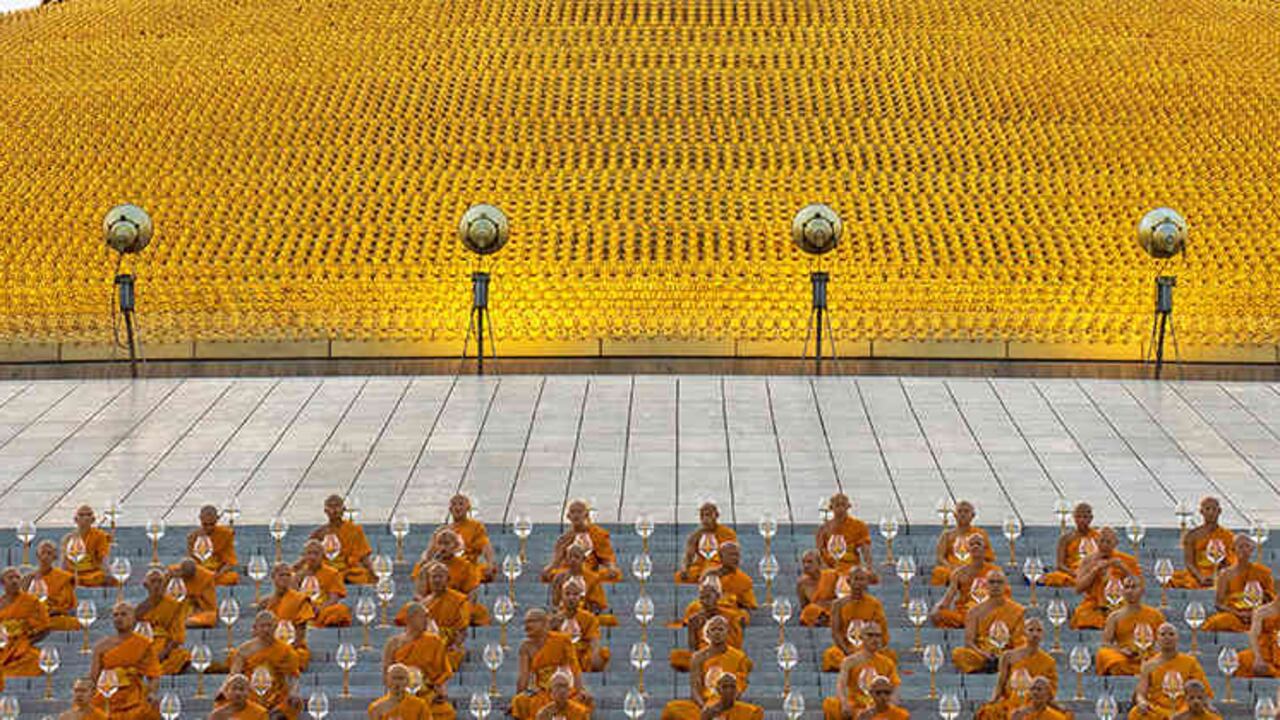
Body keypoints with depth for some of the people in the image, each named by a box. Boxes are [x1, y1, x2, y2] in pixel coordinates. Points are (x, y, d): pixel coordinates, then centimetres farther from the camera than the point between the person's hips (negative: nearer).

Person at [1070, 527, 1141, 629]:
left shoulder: (1125, 560, 12)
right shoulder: (1089, 561, 11)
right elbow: (1079, 588, -1)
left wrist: (1124, 569, -6)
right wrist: (1096, 569, -8)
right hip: (1095, 608, 0)